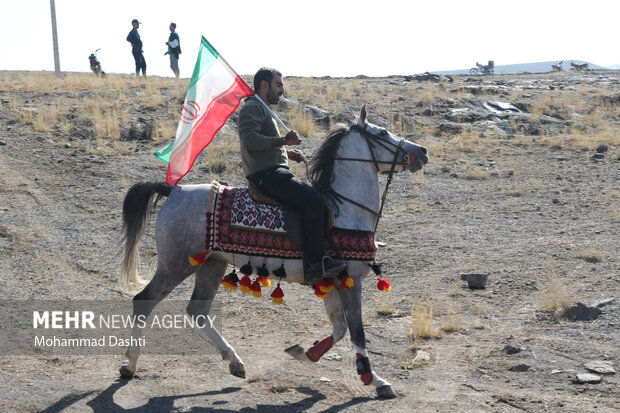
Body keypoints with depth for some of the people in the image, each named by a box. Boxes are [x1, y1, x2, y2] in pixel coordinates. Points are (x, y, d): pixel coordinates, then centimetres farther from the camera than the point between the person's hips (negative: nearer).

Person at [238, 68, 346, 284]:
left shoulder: (263, 110, 29)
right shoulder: (253, 107, -4)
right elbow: (249, 139, -20)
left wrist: (288, 152, 17)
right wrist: (282, 141, -23)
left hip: (272, 174, 11)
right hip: (267, 175, -11)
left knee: (317, 198, 11)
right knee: (314, 199, -24)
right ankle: (315, 265, -30)